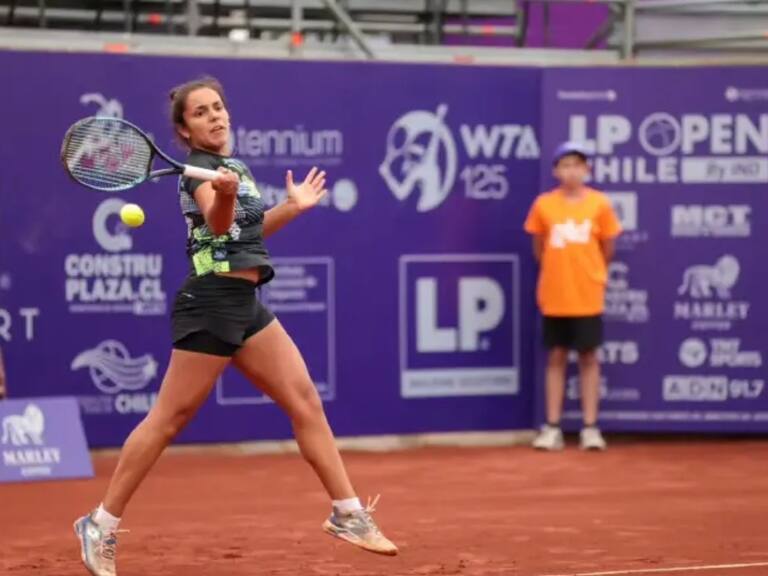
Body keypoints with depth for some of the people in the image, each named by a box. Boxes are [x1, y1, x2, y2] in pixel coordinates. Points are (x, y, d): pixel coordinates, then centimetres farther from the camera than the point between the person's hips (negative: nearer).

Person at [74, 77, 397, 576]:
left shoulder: (236, 166, 15)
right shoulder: (199, 167, -11)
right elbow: (217, 221, -32)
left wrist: (292, 207, 19)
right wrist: (224, 195, -52)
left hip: (245, 305, 9)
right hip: (211, 302, -9)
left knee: (306, 404, 6)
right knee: (169, 420, -6)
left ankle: (347, 514, 11)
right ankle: (102, 526, 2)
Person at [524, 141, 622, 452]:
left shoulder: (599, 203, -4)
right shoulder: (543, 205, -2)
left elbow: (607, 248, 7)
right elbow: (539, 249, 10)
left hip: (587, 295, -1)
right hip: (554, 295, 1)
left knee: (588, 358, 3)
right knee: (556, 357, 6)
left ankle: (590, 428, 7)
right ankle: (552, 428, 9)